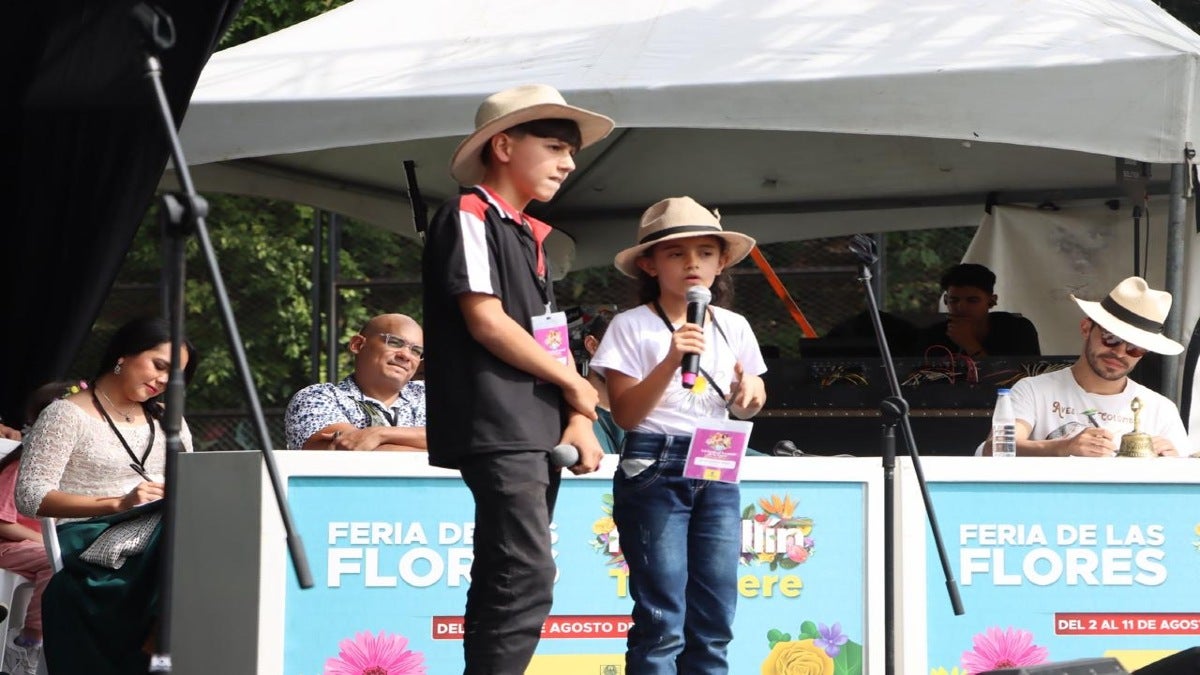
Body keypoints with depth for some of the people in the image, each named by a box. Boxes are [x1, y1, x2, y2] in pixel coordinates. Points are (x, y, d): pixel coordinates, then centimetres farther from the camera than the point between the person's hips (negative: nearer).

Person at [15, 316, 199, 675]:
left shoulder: (166, 420, 24)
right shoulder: (67, 415, 3)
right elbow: (29, 497, -6)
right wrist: (118, 503, -16)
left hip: (158, 540, 6)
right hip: (94, 548, -6)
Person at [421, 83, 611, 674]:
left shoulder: (528, 234, 21)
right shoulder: (469, 216, -7)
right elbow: (485, 319, -15)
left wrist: (578, 419, 4)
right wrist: (573, 384, -6)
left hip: (539, 431, 10)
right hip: (497, 428, -10)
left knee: (504, 584, 9)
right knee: (527, 580, -18)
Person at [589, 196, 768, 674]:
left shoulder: (733, 327, 11)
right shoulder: (632, 326, -4)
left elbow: (749, 403, 21)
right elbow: (626, 414, -9)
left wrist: (750, 397, -2)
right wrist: (671, 361, -20)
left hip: (718, 471, 5)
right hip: (654, 468, -5)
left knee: (714, 621, 4)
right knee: (662, 621, -8)